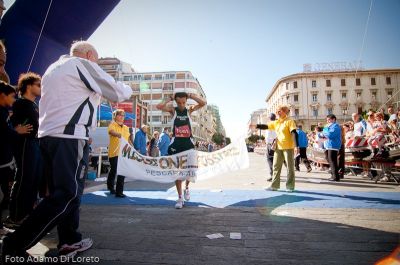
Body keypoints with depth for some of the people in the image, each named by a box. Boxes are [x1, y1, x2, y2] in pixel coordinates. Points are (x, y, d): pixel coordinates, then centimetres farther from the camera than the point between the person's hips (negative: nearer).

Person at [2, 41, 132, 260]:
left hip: (48, 136, 9)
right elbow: (117, 93, 0)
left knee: (62, 191, 13)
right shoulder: (83, 65, 0)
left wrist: (91, 97, 28)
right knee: (66, 194, -6)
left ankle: (69, 241, 21)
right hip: (69, 138, -9)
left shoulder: (53, 68, 24)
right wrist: (128, 89, 20)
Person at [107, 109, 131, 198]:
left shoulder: (126, 127, 15)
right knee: (113, 170, 8)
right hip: (114, 152, -5)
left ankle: (119, 192, 10)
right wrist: (119, 135, -47)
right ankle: (110, 186, 34)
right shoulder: (112, 125, -4)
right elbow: (111, 132, -27)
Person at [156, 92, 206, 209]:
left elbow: (203, 103, -10)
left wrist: (191, 95, -7)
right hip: (176, 143, -1)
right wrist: (170, 98, -7)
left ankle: (187, 188, 32)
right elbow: (159, 106, -17)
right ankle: (180, 198, 13)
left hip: (188, 143, 1)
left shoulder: (189, 110, 3)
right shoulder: (173, 110, 0)